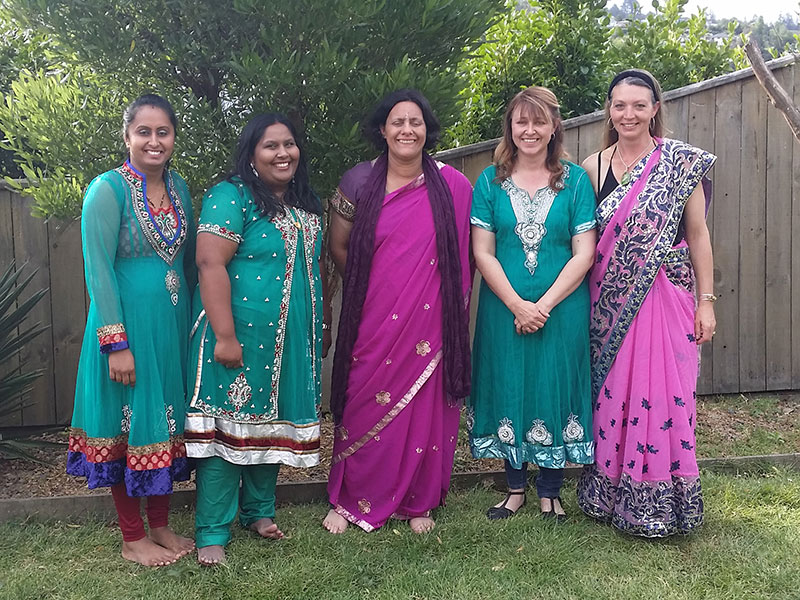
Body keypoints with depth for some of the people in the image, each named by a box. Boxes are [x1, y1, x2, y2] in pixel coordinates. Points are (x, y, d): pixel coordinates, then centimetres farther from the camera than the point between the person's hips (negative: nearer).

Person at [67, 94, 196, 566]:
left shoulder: (179, 187, 7)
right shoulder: (108, 189, -12)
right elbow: (98, 270, -15)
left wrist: (194, 322, 14)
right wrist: (117, 343, -19)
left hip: (173, 324, 6)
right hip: (127, 324, -6)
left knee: (167, 421, 13)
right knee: (129, 425, 3)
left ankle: (161, 526, 29)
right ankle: (133, 538, 19)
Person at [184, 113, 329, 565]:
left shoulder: (307, 204, 13)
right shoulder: (232, 197, -11)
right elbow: (211, 263, -18)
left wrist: (323, 323, 20)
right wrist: (225, 336, -23)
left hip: (295, 340, 7)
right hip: (243, 335, -7)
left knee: (272, 422, 15)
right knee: (230, 424, -3)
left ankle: (259, 511, 31)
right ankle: (212, 534, 7)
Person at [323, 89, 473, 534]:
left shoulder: (453, 186, 0)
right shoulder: (359, 182, 2)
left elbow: (464, 254, 8)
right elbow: (339, 247, 11)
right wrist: (372, 284, 7)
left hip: (429, 320, 0)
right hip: (373, 319, 0)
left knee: (425, 408, 7)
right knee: (364, 407, 5)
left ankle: (419, 503, 24)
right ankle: (350, 501, 23)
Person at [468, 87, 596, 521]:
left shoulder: (574, 180, 1)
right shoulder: (491, 181, 3)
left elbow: (583, 254, -4)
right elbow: (482, 253, -2)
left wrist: (545, 305, -13)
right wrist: (517, 304, -12)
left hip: (562, 309, -1)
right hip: (503, 308, 1)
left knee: (555, 390, 5)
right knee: (508, 390, 8)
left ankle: (550, 491, 22)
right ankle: (515, 488, 25)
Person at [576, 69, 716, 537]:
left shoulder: (681, 163, 0)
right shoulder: (593, 167, 6)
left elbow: (698, 234, 1)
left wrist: (706, 300, -3)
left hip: (665, 300, -2)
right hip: (609, 304, 3)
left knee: (663, 397, -2)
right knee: (611, 396, 7)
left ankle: (659, 506, 13)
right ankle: (610, 495, 23)